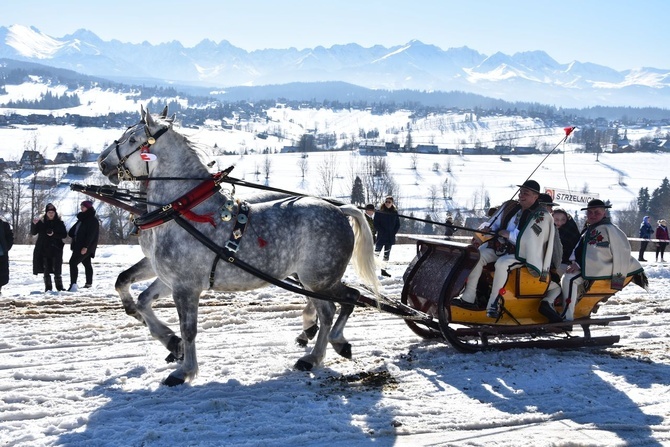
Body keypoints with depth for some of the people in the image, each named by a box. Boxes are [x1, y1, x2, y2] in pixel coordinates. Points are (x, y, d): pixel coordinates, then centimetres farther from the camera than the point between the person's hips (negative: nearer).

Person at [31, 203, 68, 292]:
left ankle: (59, 286, 0)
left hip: (55, 249, -1)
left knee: (57, 270, -7)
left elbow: (64, 235, -1)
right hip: (43, 249, 1)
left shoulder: (59, 223, 4)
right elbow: (33, 233, 3)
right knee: (46, 270, 2)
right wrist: (34, 224, -15)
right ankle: (48, 287, 7)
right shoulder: (41, 223, 6)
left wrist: (54, 234, -17)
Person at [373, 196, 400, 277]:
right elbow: (376, 224, -7)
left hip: (390, 237, 4)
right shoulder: (379, 212, -4)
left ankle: (383, 270, 18)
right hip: (381, 237, -4)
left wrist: (394, 232, -3)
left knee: (387, 254, 10)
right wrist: (383, 232, -14)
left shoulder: (395, 212, 7)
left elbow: (398, 224, 11)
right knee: (376, 253, -8)